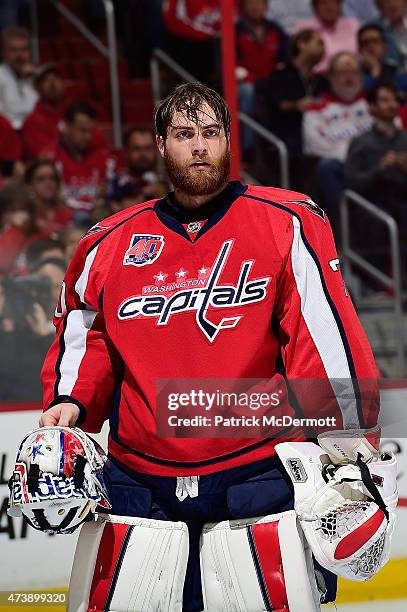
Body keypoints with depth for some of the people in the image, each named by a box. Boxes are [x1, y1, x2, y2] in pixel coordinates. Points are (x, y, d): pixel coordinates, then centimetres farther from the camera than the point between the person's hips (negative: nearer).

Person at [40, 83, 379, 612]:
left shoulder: (286, 225, 0)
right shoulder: (109, 245, 9)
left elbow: (325, 330, -3)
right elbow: (84, 337, 21)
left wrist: (345, 435, -9)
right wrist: (69, 403, 5)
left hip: (261, 477, -3)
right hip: (139, 484, 3)